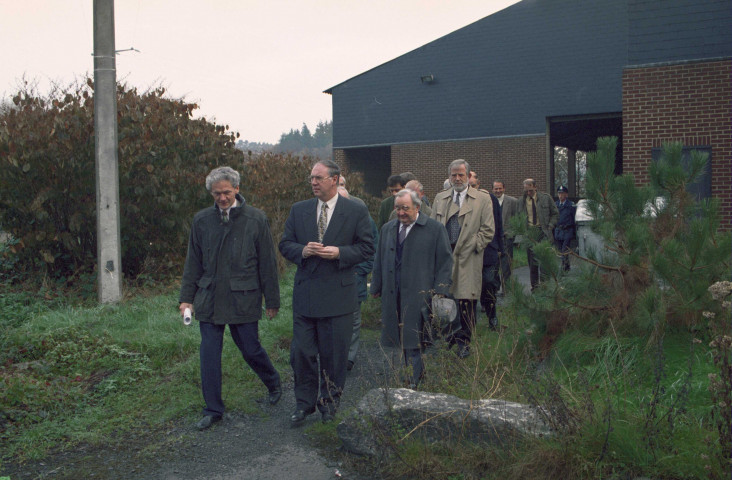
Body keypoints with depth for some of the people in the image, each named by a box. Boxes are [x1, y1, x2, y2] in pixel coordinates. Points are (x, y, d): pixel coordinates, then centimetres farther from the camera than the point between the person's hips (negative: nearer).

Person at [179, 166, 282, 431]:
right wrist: (187, 297, 7)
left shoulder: (255, 219, -3)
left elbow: (267, 263, 0)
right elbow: (193, 262, 11)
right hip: (209, 300, 3)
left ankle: (274, 383, 36)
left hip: (243, 299, -2)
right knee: (209, 355, 3)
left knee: (250, 349, 6)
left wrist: (272, 300, 0)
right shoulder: (201, 220, 5)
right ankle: (213, 410, 17)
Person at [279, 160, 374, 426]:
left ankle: (330, 402, 27)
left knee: (334, 354, 7)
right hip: (305, 293, 2)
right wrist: (303, 251, -13)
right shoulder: (299, 210, 8)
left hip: (338, 293, -2)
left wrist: (339, 252, -16)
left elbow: (367, 247, 0)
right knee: (301, 352, 4)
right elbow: (285, 244, 8)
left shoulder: (356, 211, -1)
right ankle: (304, 403, 21)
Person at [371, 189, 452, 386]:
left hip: (420, 295, -4)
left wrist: (440, 291, -6)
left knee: (414, 340, -5)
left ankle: (414, 382, 3)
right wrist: (376, 287, 16)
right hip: (393, 296, 5)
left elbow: (445, 261, 0)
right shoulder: (387, 229, 14)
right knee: (402, 340, 5)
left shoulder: (435, 229, 0)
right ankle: (416, 376, 16)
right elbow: (379, 261, 20)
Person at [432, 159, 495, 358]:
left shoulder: (482, 199, 4)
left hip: (468, 258, -3)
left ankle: (464, 341, 10)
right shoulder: (440, 198, 14)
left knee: (466, 300, -3)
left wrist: (473, 246, -5)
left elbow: (488, 230, 2)